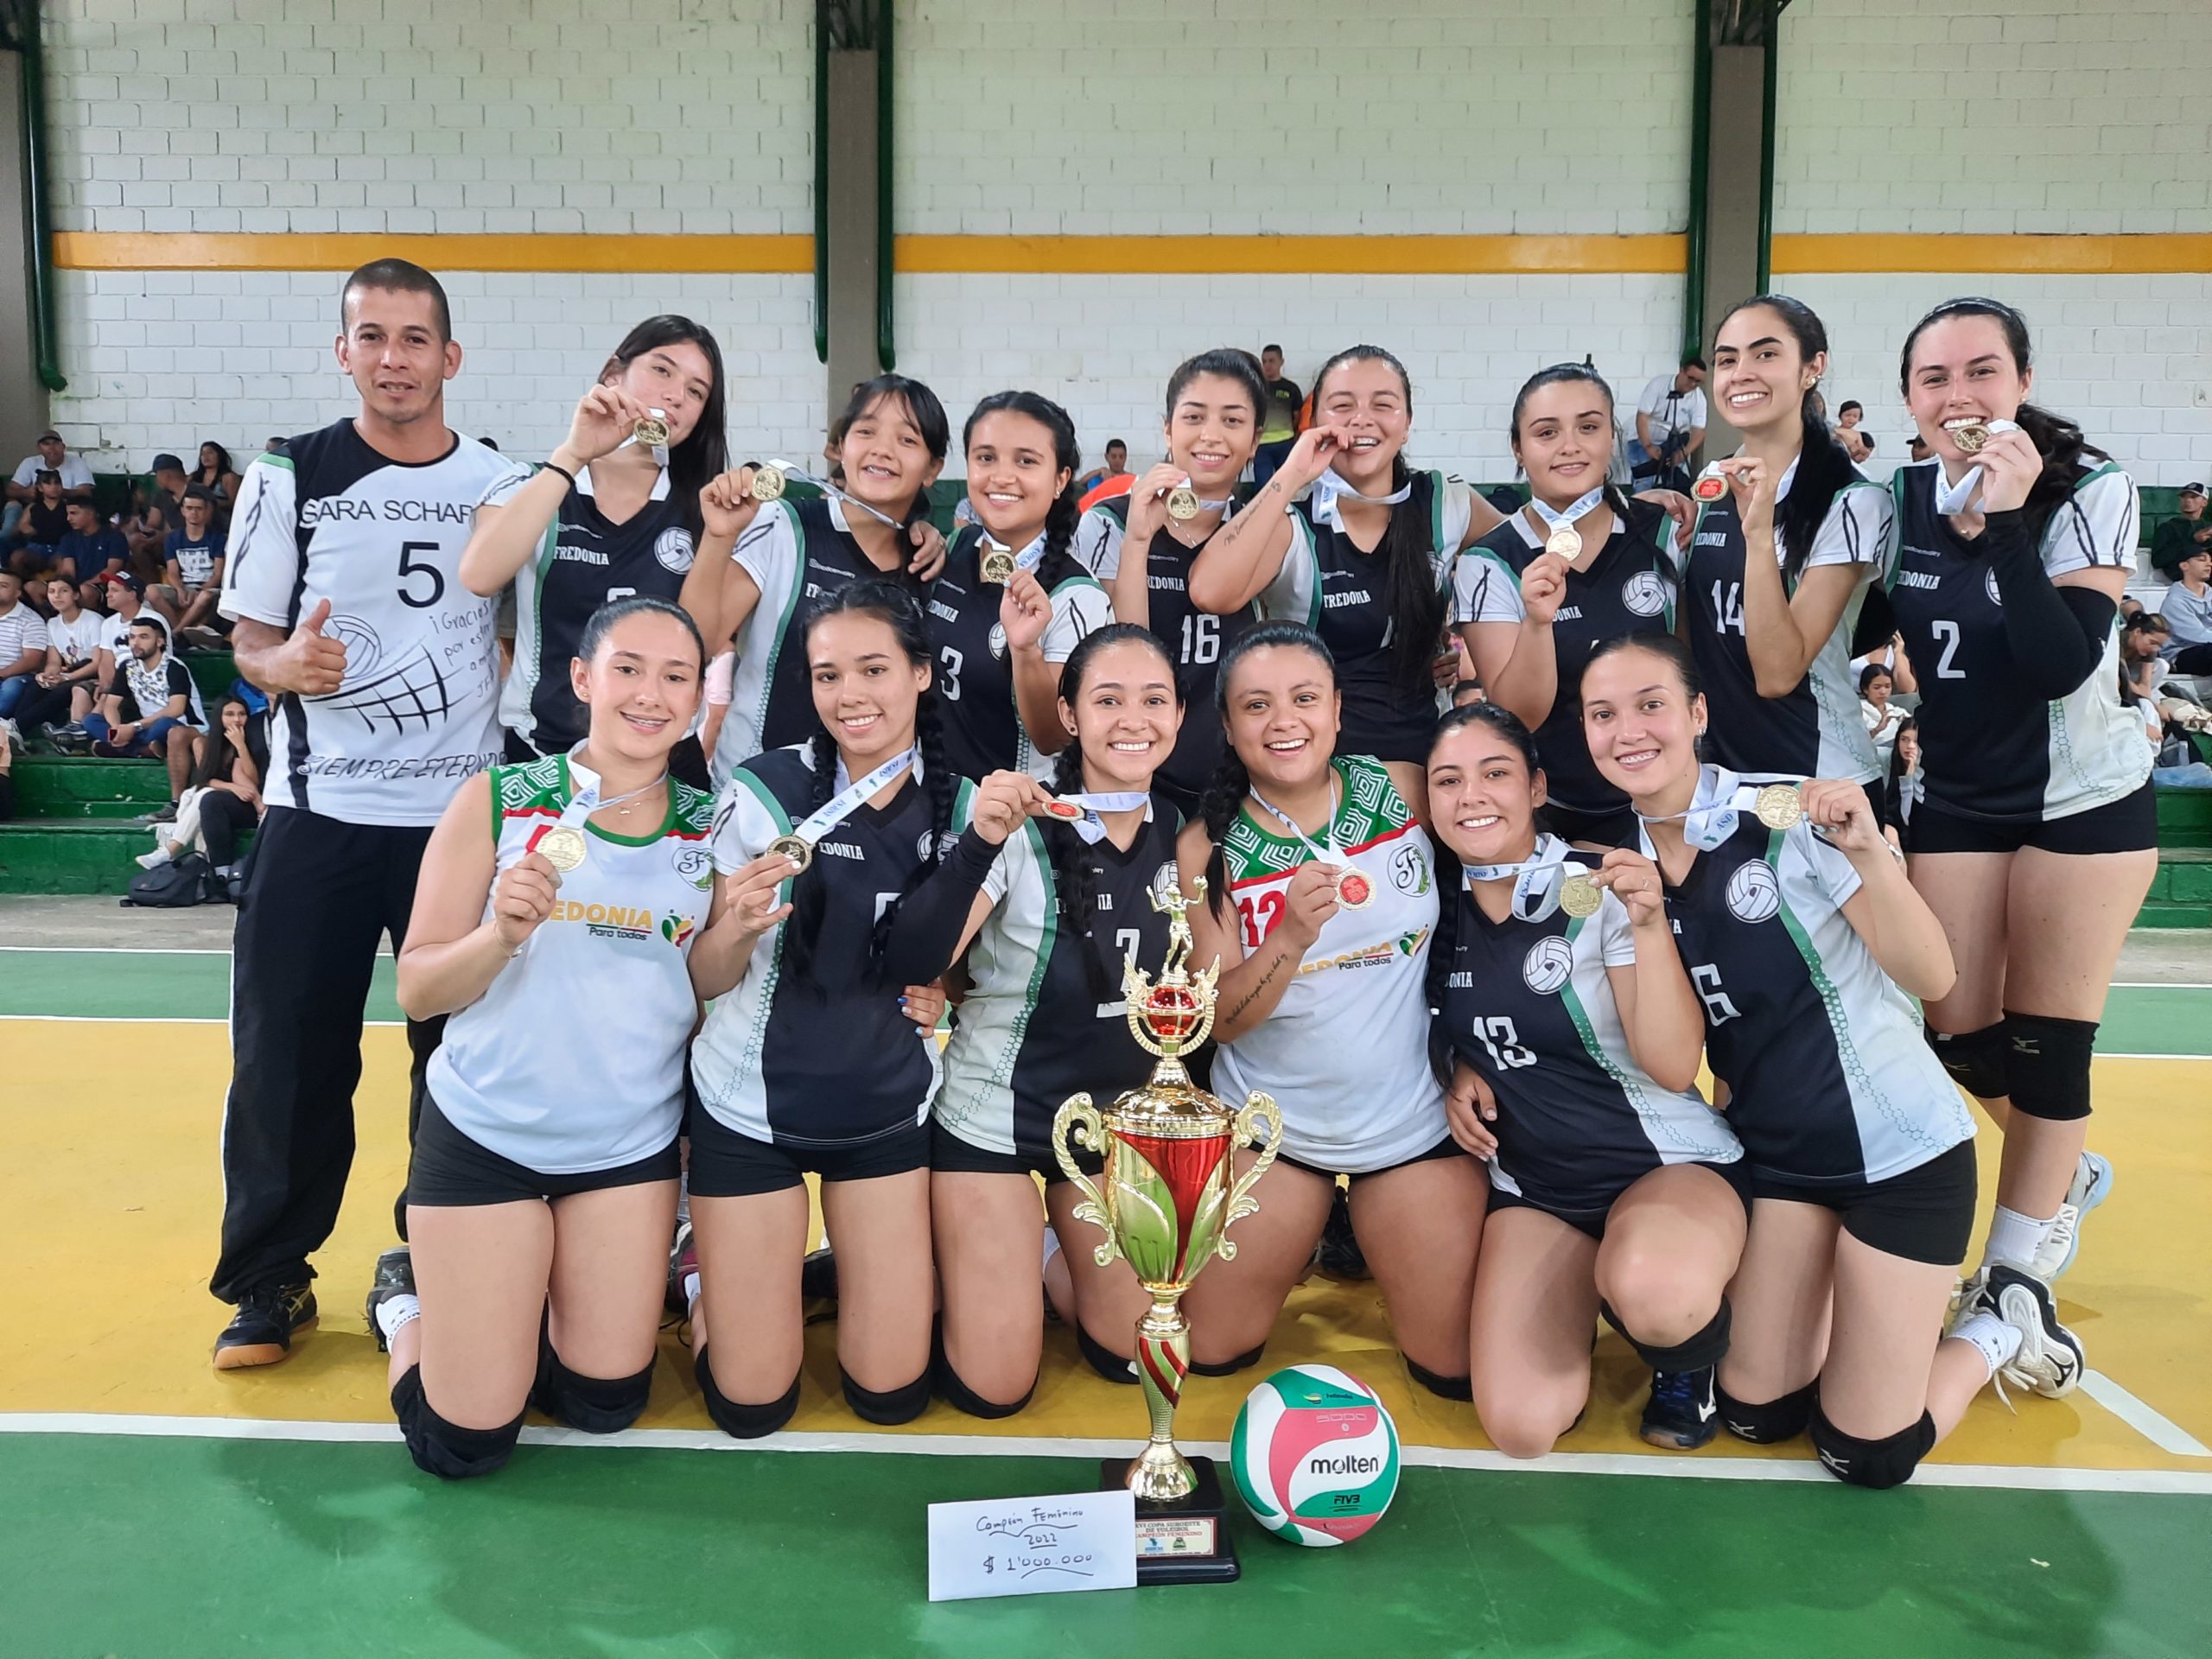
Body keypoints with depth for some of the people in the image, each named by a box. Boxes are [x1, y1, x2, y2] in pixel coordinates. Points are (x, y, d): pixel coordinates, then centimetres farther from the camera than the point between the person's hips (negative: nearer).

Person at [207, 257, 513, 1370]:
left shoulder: (503, 486, 5)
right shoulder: (289, 476, 1)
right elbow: (248, 636, 3)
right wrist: (283, 663, -20)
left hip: (468, 812, 1)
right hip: (320, 812, -1)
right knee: (288, 1050, 2)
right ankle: (268, 1280, 20)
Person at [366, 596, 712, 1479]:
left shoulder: (710, 828, -1)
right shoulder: (498, 801, -10)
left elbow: (705, 1000, 2)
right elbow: (417, 992, -10)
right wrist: (503, 932, -29)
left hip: (632, 1140, 3)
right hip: (486, 1133, -3)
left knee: (605, 1404, 13)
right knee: (464, 1440, 3)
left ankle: (509, 1298, 41)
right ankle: (410, 1304, 33)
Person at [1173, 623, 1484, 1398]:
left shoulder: (1403, 788, -8)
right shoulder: (1209, 848, -10)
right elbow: (1218, 1020, -14)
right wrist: (1291, 936, -31)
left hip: (1416, 1123, 0)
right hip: (1270, 1126, 0)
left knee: (1456, 1371, 4)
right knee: (1208, 1358, 9)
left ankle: (1370, 1249, 32)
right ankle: (1302, 1246, 35)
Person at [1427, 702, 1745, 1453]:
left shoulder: (1600, 890, -14)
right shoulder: (1437, 906, -2)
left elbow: (1674, 1067, -21)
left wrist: (1649, 925, -31)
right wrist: (1457, 1073, -3)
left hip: (1670, 1162, -4)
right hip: (1533, 1185, 4)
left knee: (1652, 1291, -40)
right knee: (1522, 1426, -15)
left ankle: (1689, 1355, 0)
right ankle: (1584, 1289, 18)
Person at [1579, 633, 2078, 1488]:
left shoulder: (1788, 815, -17)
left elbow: (1932, 978, -19)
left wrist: (1866, 851, -34)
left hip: (1898, 1148, -5)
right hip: (1778, 1154, 5)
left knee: (1865, 1455, -2)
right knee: (1754, 1415, 6)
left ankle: (2002, 1322, 25)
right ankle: (1906, 1304, 30)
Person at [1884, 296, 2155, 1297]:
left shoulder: (2090, 491, -15)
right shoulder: (1898, 498, -3)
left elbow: (2062, 665, -27)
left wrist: (2005, 521, -32)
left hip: (2085, 797, -4)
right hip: (1953, 801, 4)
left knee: (2046, 1042, 1)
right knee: (1956, 1035, 4)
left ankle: (2016, 1270, 18)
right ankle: (2067, 1177, 35)